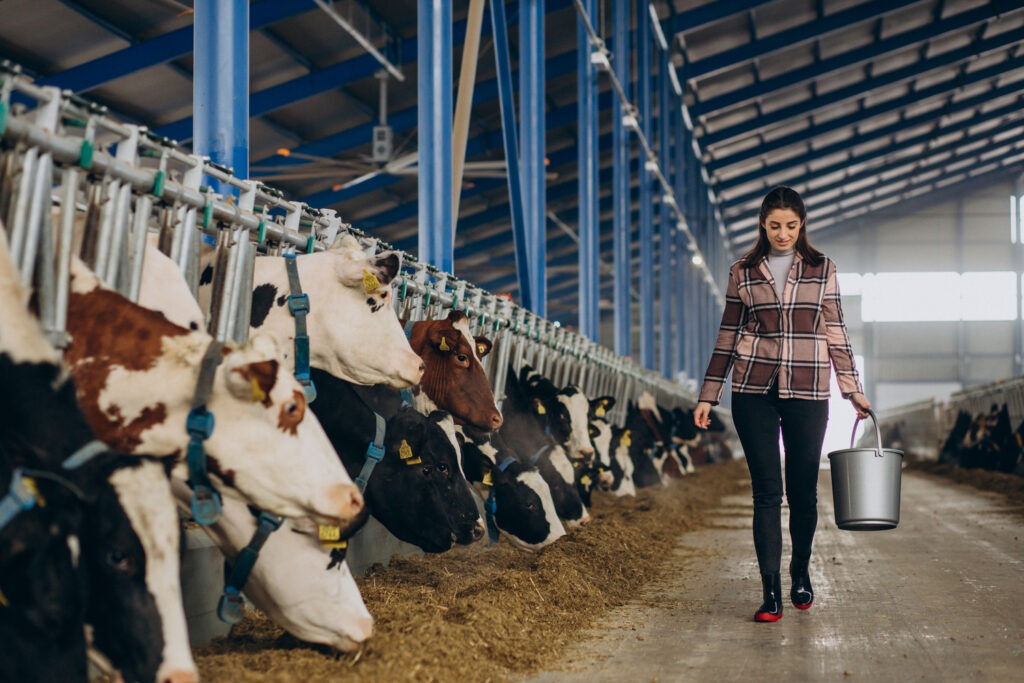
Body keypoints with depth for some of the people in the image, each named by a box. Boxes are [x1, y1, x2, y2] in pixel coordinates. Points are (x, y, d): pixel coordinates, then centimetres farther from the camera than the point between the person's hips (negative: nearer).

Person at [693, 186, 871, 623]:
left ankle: (801, 574, 28)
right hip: (754, 390, 0)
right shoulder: (743, 273, 8)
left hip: (807, 392, 0)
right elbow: (727, 338, 10)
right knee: (767, 491, -4)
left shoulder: (822, 269, 8)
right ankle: (771, 593, -4)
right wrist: (708, 396, 7)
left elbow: (835, 334, 10)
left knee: (803, 490, 5)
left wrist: (853, 390, 6)